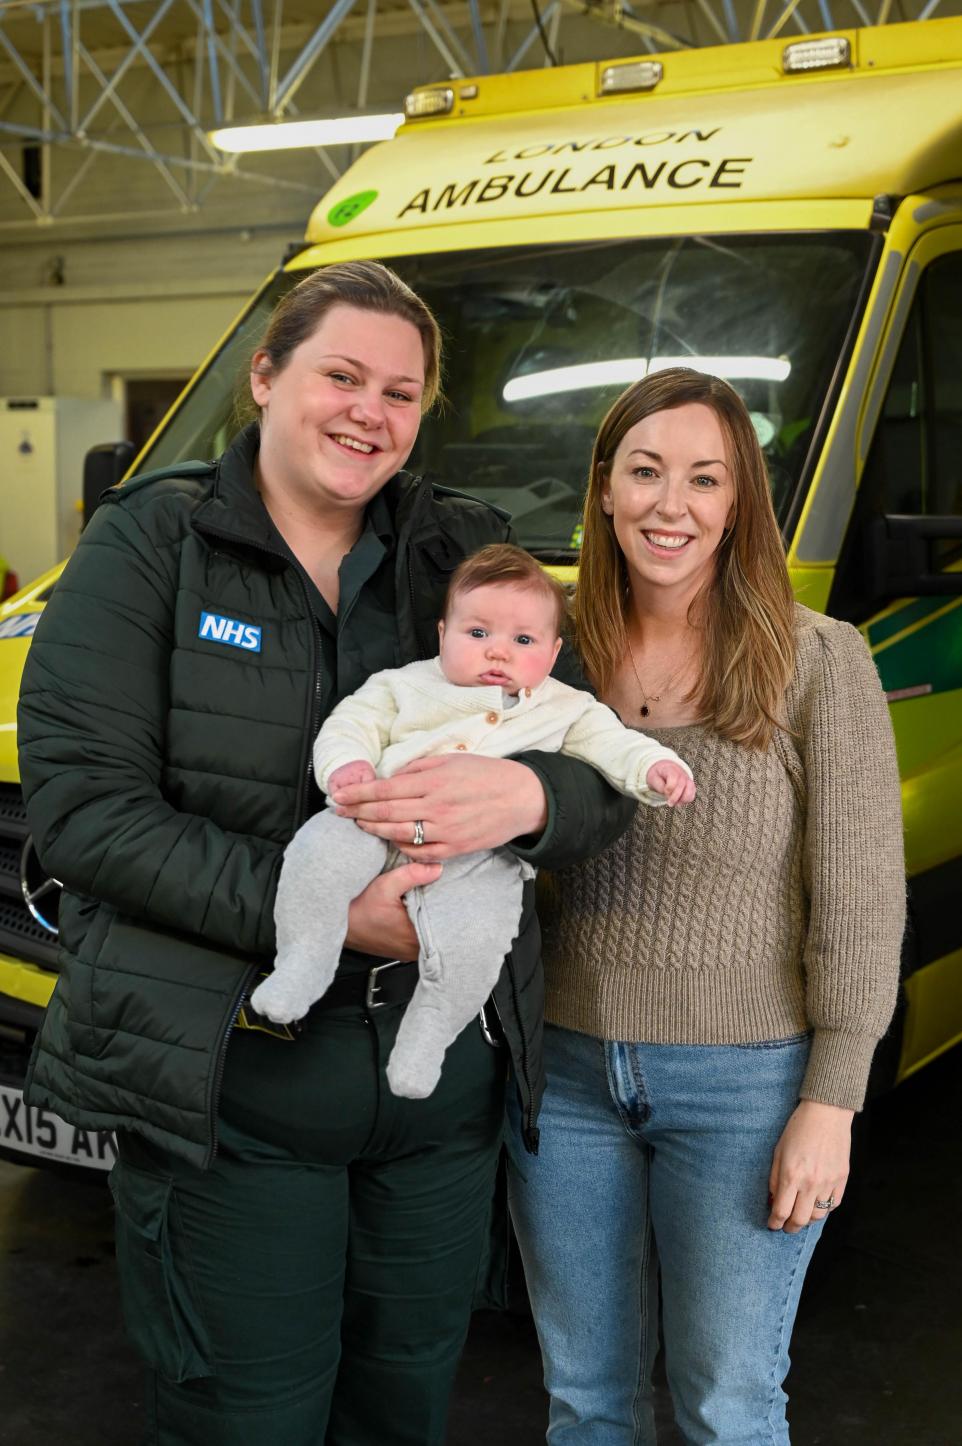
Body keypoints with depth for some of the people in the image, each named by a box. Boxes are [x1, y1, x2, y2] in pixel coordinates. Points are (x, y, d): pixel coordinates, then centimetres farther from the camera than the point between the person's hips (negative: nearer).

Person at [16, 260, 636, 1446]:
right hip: (227, 1083, -4)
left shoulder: (466, 556, 6)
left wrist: (525, 795, -23)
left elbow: (609, 775, 2)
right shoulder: (149, 545, -4)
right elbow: (79, 806, -14)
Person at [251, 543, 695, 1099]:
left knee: (472, 934, -30)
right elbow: (353, 723, 16)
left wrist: (656, 766, -10)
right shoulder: (406, 684, 20)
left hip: (481, 857, -2)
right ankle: (304, 963, -9)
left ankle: (431, 1030, -8)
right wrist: (346, 763, -7)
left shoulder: (564, 709, 19)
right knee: (322, 847, -26)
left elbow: (614, 744, 11)